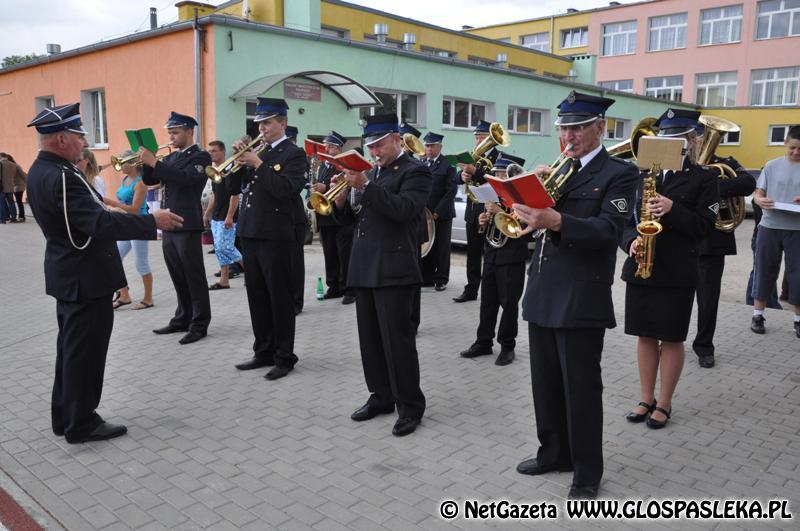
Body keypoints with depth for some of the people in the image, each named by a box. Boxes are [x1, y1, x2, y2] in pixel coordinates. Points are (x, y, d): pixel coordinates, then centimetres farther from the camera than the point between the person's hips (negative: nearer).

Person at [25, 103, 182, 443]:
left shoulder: (41, 170, 9)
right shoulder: (61, 176, -24)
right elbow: (99, 224, -32)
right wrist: (153, 221, -29)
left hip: (69, 273, 10)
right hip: (86, 277, -10)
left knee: (72, 347, 19)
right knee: (86, 350, 1)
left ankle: (65, 415, 30)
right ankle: (82, 423, 14)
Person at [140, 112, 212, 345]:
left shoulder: (200, 156, -7)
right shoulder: (171, 157, 16)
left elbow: (185, 178, -23)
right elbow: (149, 180, 16)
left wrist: (154, 162, -23)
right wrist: (146, 163, -2)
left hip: (187, 225, -8)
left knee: (194, 277, -2)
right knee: (178, 278, 14)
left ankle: (199, 324, 4)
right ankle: (182, 318, 24)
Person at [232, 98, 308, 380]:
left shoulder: (294, 154, -5)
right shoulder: (257, 152, 16)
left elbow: (285, 190, -19)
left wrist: (258, 164, -18)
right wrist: (240, 160, -1)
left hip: (275, 236, -7)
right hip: (250, 234, 8)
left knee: (280, 299, 0)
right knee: (257, 298, 13)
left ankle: (284, 357, 10)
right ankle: (264, 352, 24)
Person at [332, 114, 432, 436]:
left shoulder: (414, 172, -4)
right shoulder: (370, 173, 18)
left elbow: (403, 209, -21)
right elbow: (350, 218, 17)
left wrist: (366, 186, -24)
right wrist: (342, 197, -3)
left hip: (394, 268, -7)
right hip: (364, 268, 8)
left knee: (398, 340, -4)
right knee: (370, 339, 12)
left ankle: (410, 407, 8)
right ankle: (381, 397, 26)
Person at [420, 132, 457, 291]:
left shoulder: (448, 165, -3)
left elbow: (451, 191, -7)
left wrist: (437, 212, -11)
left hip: (441, 214, -4)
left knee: (442, 248, 2)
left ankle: (441, 279, 11)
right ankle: (427, 278, 15)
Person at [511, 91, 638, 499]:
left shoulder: (619, 173, -5)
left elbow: (608, 229, -20)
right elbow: (536, 216, 9)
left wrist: (557, 221, -35)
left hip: (582, 299, -6)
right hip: (542, 293, 7)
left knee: (581, 389, 2)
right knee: (545, 384, 15)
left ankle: (587, 473, 18)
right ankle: (554, 453, 33)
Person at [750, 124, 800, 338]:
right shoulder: (772, 166, 5)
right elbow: (758, 194, 5)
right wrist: (761, 201, -18)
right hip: (769, 226, 1)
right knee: (764, 270, 6)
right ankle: (758, 315, 16)